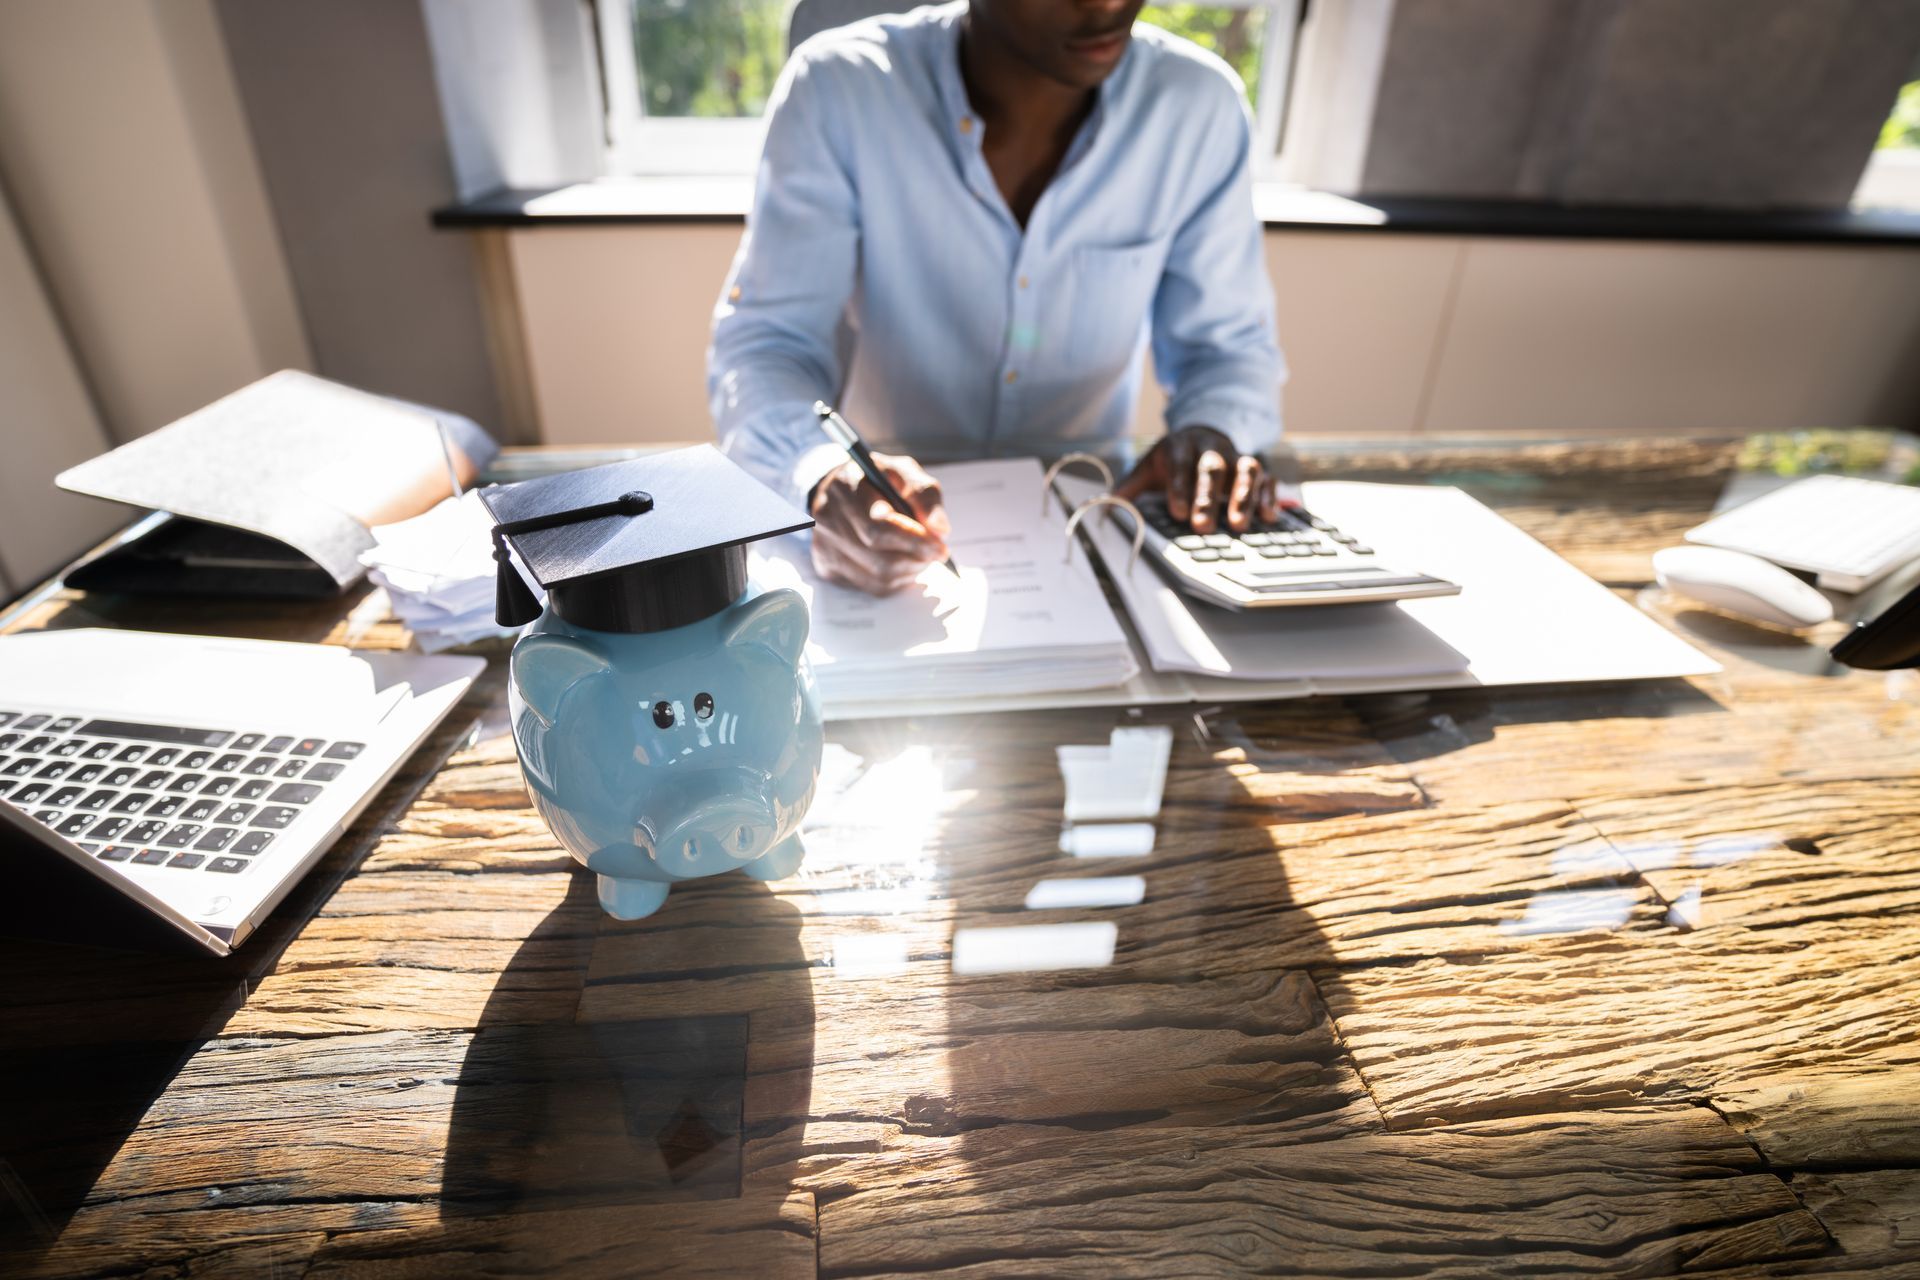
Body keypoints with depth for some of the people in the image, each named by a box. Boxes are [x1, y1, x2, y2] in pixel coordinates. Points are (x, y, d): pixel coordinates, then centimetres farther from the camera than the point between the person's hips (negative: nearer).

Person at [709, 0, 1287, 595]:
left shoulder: (1200, 105, -9)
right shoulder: (836, 90, -15)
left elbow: (1229, 341, 0)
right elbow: (762, 343, -16)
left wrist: (1215, 434, -24)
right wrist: (827, 474, -39)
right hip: (890, 511, -1)